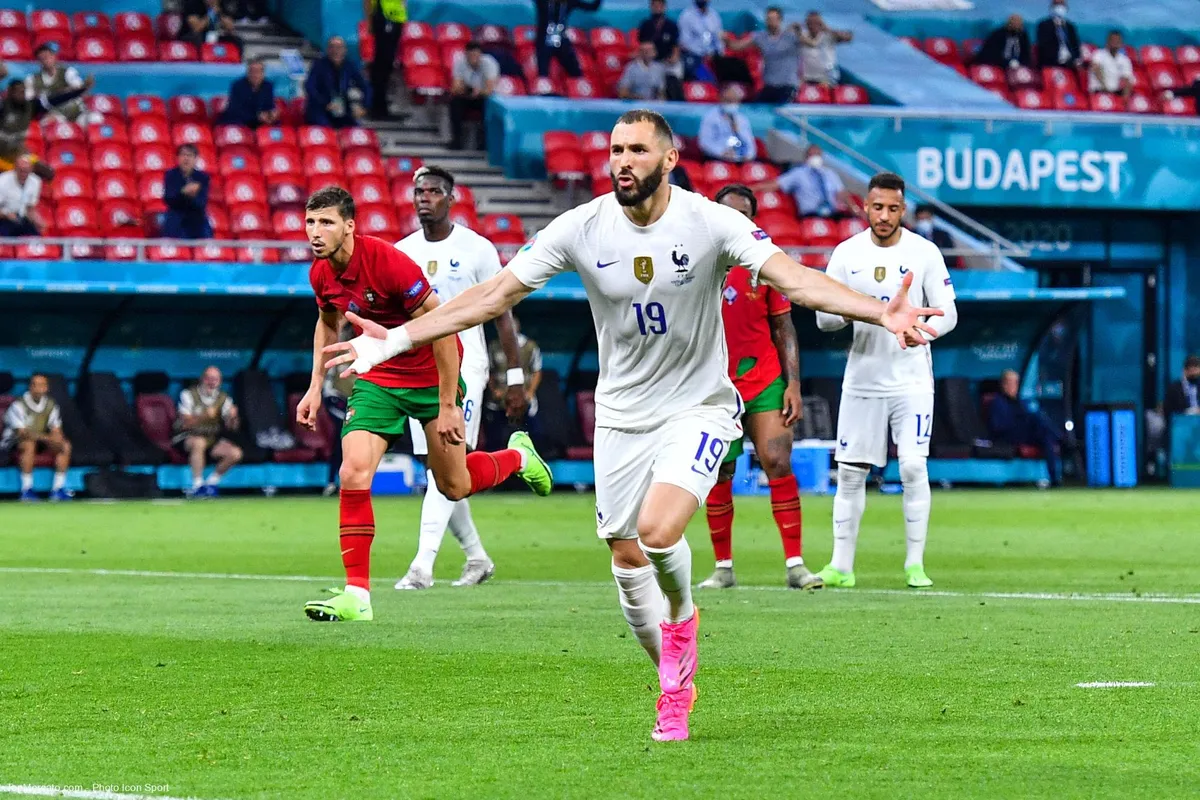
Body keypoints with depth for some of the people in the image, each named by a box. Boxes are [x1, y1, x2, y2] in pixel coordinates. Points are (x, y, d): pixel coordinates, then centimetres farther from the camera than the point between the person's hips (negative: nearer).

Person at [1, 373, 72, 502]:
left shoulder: (51, 405, 5)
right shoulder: (19, 405, -14)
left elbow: (56, 431, 4)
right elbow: (22, 433, -22)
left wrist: (58, 439, -23)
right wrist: (48, 438, -33)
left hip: (41, 442, 6)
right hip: (13, 444, -6)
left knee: (65, 445, -15)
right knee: (29, 444, -39)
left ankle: (58, 488, -16)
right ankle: (26, 490, -35)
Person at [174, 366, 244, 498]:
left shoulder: (224, 398, 5)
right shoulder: (189, 395, -6)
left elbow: (231, 427, -4)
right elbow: (185, 423, -18)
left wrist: (232, 417, -27)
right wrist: (204, 416, -34)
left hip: (212, 441, 4)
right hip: (187, 439, -4)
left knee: (235, 453, -20)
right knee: (199, 442, -39)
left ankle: (212, 482, -1)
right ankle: (197, 486, -34)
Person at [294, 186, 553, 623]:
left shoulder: (389, 263, -29)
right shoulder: (321, 274, -8)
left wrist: (448, 405, -21)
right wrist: (316, 387, 9)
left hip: (431, 376, -4)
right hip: (377, 378, 5)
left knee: (454, 487, 9)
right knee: (354, 474, -17)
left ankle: (519, 456, 42)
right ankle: (357, 595, -13)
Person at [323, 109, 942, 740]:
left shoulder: (709, 223, -15)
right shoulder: (582, 228, -9)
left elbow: (795, 280, -22)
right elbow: (495, 294, -4)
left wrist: (883, 313, -37)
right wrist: (397, 339, -9)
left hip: (699, 408, -3)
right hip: (622, 415, 3)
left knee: (658, 530, -25)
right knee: (627, 561, 6)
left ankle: (681, 618, 9)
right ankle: (677, 686, 27)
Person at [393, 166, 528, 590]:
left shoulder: (477, 249, -3)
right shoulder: (401, 252, 8)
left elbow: (502, 316, 1)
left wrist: (515, 378, -2)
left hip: (463, 366, -5)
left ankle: (423, 565, -24)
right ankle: (476, 557, 22)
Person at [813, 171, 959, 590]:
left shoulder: (924, 253, -3)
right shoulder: (846, 253, 2)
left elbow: (947, 313, -3)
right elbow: (822, 316, 4)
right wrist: (849, 312, -19)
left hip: (911, 379, -2)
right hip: (862, 378, 2)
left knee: (913, 466, -12)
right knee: (850, 472, 3)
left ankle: (915, 564, -3)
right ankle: (840, 566, 9)